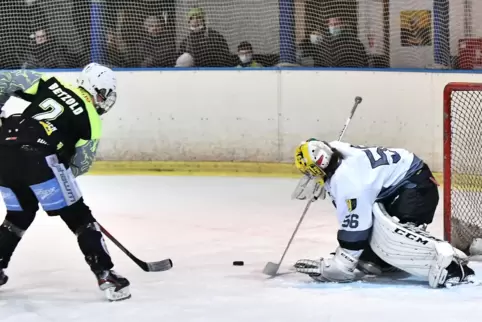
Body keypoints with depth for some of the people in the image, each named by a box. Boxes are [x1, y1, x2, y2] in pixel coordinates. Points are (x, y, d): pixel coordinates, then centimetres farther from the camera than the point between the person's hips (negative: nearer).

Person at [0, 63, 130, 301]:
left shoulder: (51, 84, 20)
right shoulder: (91, 121, 10)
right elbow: (80, 165, 15)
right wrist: (61, 177, 32)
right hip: (37, 159, -5)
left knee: (20, 214, 29)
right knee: (78, 217, 5)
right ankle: (105, 276, 0)